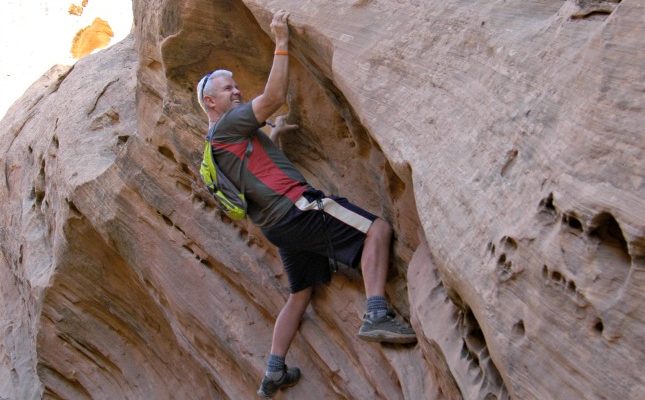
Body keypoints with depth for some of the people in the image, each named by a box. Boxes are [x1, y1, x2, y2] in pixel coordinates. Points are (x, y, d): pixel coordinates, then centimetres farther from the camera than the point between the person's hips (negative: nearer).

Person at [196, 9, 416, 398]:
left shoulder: (223, 140, 24)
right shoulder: (227, 125, -5)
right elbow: (274, 97, -15)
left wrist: (274, 132, 43)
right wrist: (282, 42, -12)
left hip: (278, 223, 10)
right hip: (294, 206, -10)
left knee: (302, 292, 19)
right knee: (377, 228, -16)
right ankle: (377, 314, -30)